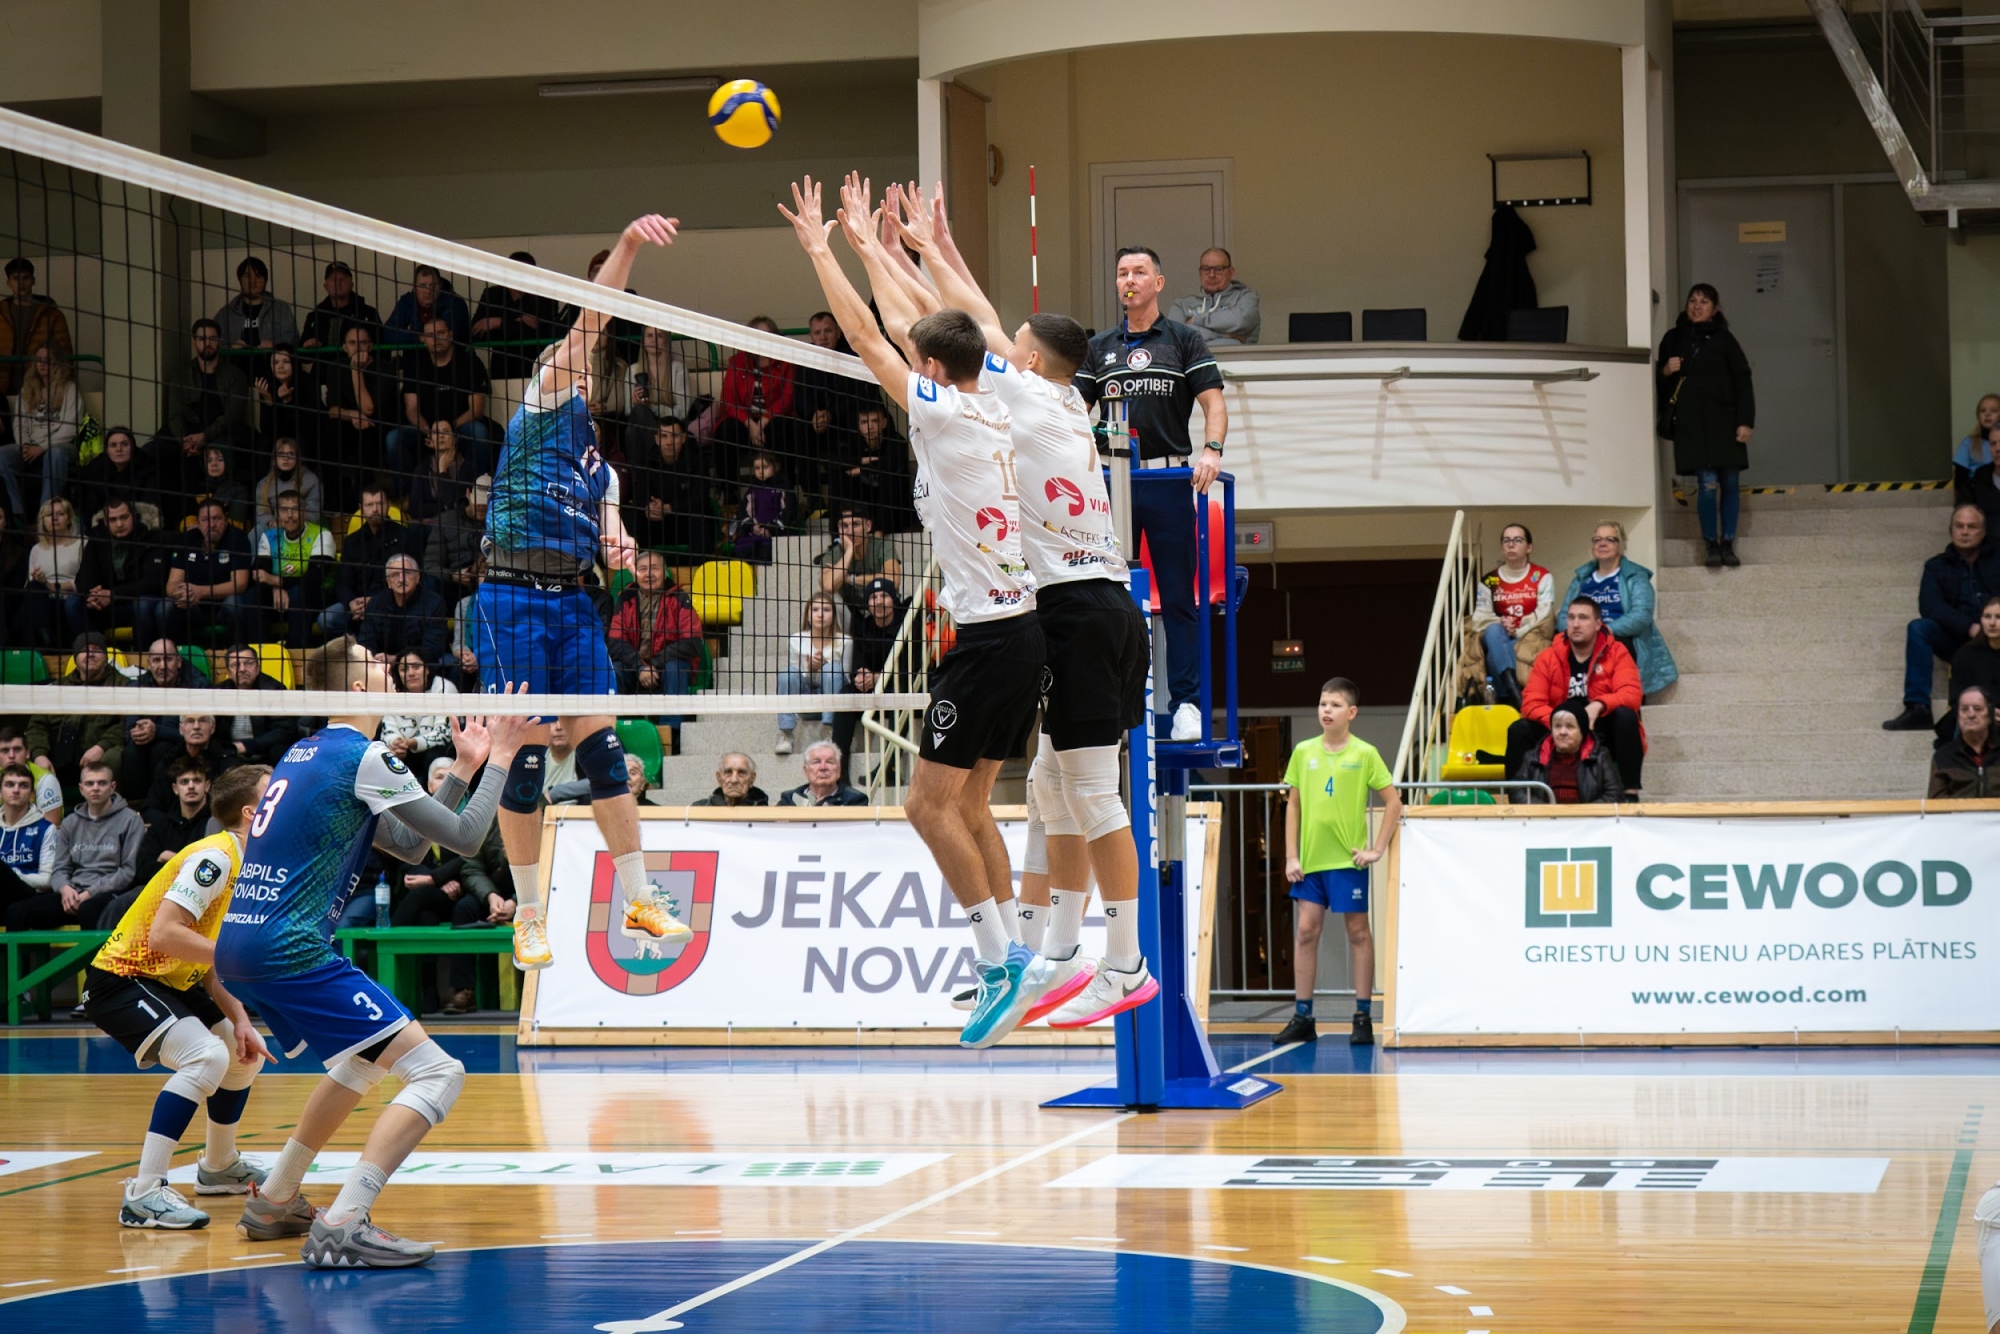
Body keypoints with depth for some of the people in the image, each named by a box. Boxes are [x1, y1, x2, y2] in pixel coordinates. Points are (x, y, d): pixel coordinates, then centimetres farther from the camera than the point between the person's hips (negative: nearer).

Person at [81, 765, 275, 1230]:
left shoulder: (246, 866, 7)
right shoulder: (213, 858, -22)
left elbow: (209, 960, 9)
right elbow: (163, 934, -33)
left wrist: (240, 1022, -3)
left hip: (166, 981, 10)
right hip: (119, 978, -10)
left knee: (245, 1055, 19)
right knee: (206, 1055, -28)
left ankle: (219, 1167, 40)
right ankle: (143, 1194, -29)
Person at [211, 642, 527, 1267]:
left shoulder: (305, 753, 19)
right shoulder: (364, 756, -9)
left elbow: (409, 845, 26)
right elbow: (465, 837, -6)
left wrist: (463, 768, 25)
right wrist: (500, 758, 6)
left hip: (237, 947, 10)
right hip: (290, 951, -10)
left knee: (362, 1062, 32)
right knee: (437, 1073, -11)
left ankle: (273, 1203, 35)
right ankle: (340, 1229, -21)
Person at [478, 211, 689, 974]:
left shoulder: (601, 464, 22)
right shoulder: (545, 402, 4)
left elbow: (609, 537, 15)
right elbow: (588, 320, -7)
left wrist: (619, 552, -9)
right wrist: (625, 247, -17)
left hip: (573, 598, 6)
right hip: (514, 593, -6)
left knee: (602, 748, 3)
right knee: (524, 757, -3)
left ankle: (637, 898, 10)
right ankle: (528, 916, 6)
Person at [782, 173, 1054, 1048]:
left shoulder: (944, 414, -12)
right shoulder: (989, 410, 9)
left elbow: (868, 336, -7)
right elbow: (909, 327, 21)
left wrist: (819, 246, 2)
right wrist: (867, 245, 28)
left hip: (987, 637, -9)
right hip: (1018, 626, 9)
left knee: (931, 803, -5)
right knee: (969, 803, 13)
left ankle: (1006, 961, -6)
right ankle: (1008, 962, 12)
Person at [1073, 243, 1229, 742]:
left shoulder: (1185, 340, 8)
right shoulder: (1099, 347, 16)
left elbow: (1214, 402, 0)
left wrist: (1211, 450, -18)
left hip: (1169, 481, -3)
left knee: (1178, 598, -3)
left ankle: (1187, 704, -2)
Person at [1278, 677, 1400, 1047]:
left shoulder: (1364, 754, -3)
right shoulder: (1303, 752, 6)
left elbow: (1394, 801, -1)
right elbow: (1293, 805, 10)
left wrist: (1377, 849, -6)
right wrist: (1291, 856, 4)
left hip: (1348, 858, -3)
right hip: (1310, 859, 3)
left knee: (1358, 931, 2)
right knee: (1305, 930, 2)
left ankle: (1363, 1017, 8)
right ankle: (1302, 1018, 7)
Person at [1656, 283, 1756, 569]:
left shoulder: (1723, 340, 4)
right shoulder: (1673, 339, 9)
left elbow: (1742, 381, 2)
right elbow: (1660, 382, 18)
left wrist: (1745, 421, -5)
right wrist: (1666, 372, -6)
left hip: (1723, 421, 0)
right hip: (1690, 424, 0)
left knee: (1730, 482, 2)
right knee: (1708, 484, -9)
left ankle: (1728, 544, 12)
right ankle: (1712, 545, 1)